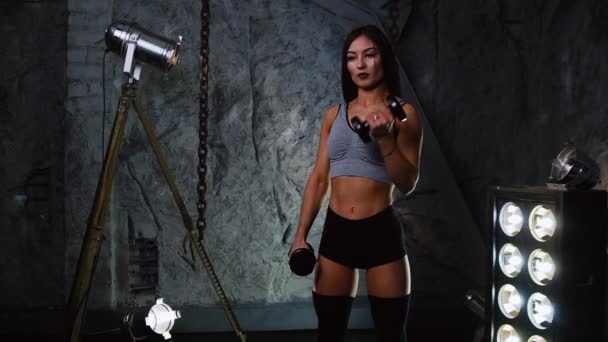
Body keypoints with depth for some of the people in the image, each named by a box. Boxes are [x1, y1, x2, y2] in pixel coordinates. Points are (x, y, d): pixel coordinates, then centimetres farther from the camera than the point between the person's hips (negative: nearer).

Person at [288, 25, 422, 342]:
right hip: (335, 231, 4)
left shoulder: (402, 113, -3)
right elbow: (318, 178, 11)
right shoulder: (334, 115, 9)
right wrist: (300, 236, 6)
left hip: (381, 233, -3)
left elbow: (407, 184, -9)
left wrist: (384, 138, -23)